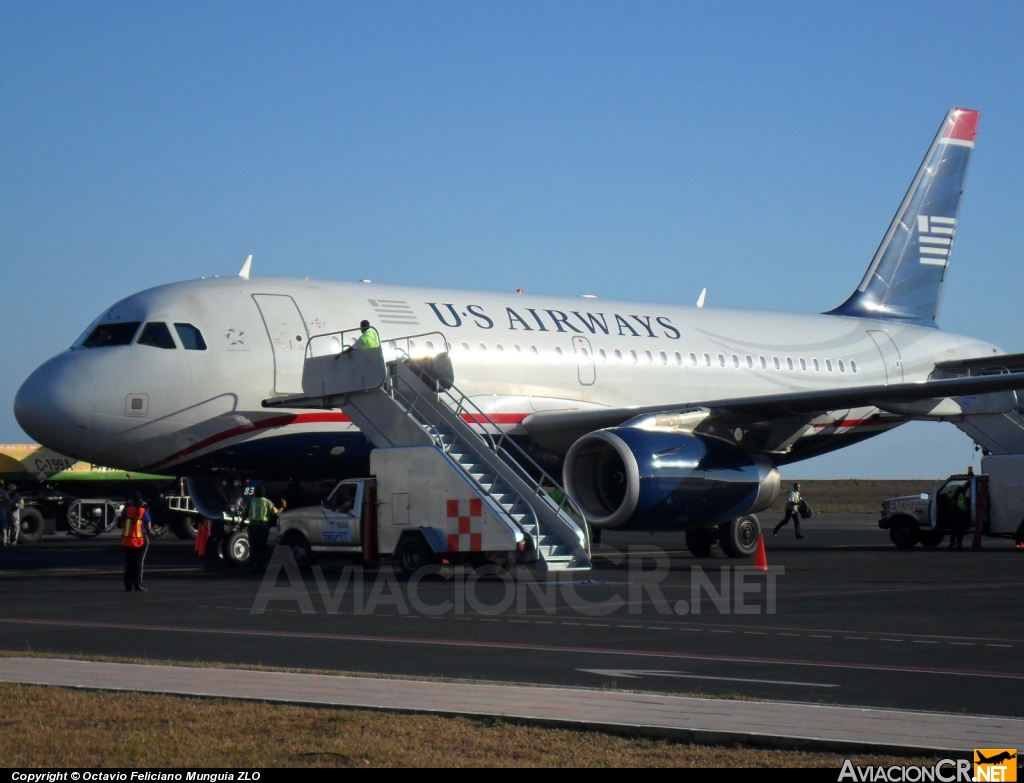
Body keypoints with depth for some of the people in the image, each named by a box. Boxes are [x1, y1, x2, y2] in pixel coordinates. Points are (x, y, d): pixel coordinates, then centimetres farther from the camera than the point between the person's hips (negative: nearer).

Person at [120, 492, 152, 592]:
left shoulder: (126, 510, -2)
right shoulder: (143, 512, -8)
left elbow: (122, 524, 5)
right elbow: (149, 527, -6)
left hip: (127, 541, 2)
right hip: (140, 541, -2)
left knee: (128, 564, 12)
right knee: (138, 564, 3)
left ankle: (128, 586, 14)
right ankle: (138, 586, -1)